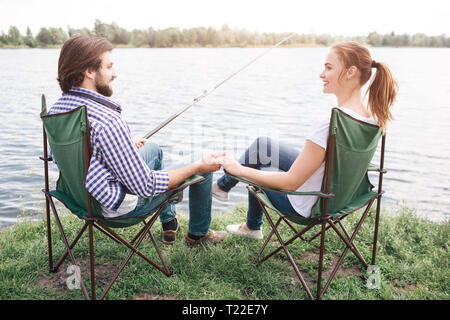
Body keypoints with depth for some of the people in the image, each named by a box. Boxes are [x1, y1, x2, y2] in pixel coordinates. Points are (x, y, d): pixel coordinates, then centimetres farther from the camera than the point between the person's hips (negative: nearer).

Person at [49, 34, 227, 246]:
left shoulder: (56, 109, -6)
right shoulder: (107, 121, -34)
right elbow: (146, 187, -29)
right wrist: (199, 166, -18)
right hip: (121, 206, -8)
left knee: (153, 149, 29)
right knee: (203, 171, 5)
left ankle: (170, 225, 41)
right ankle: (198, 234, 34)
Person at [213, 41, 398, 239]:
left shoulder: (331, 124, -36)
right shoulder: (372, 115, -9)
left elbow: (291, 182, -30)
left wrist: (240, 169, -19)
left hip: (307, 207, -8)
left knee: (254, 171, 18)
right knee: (261, 145, 18)